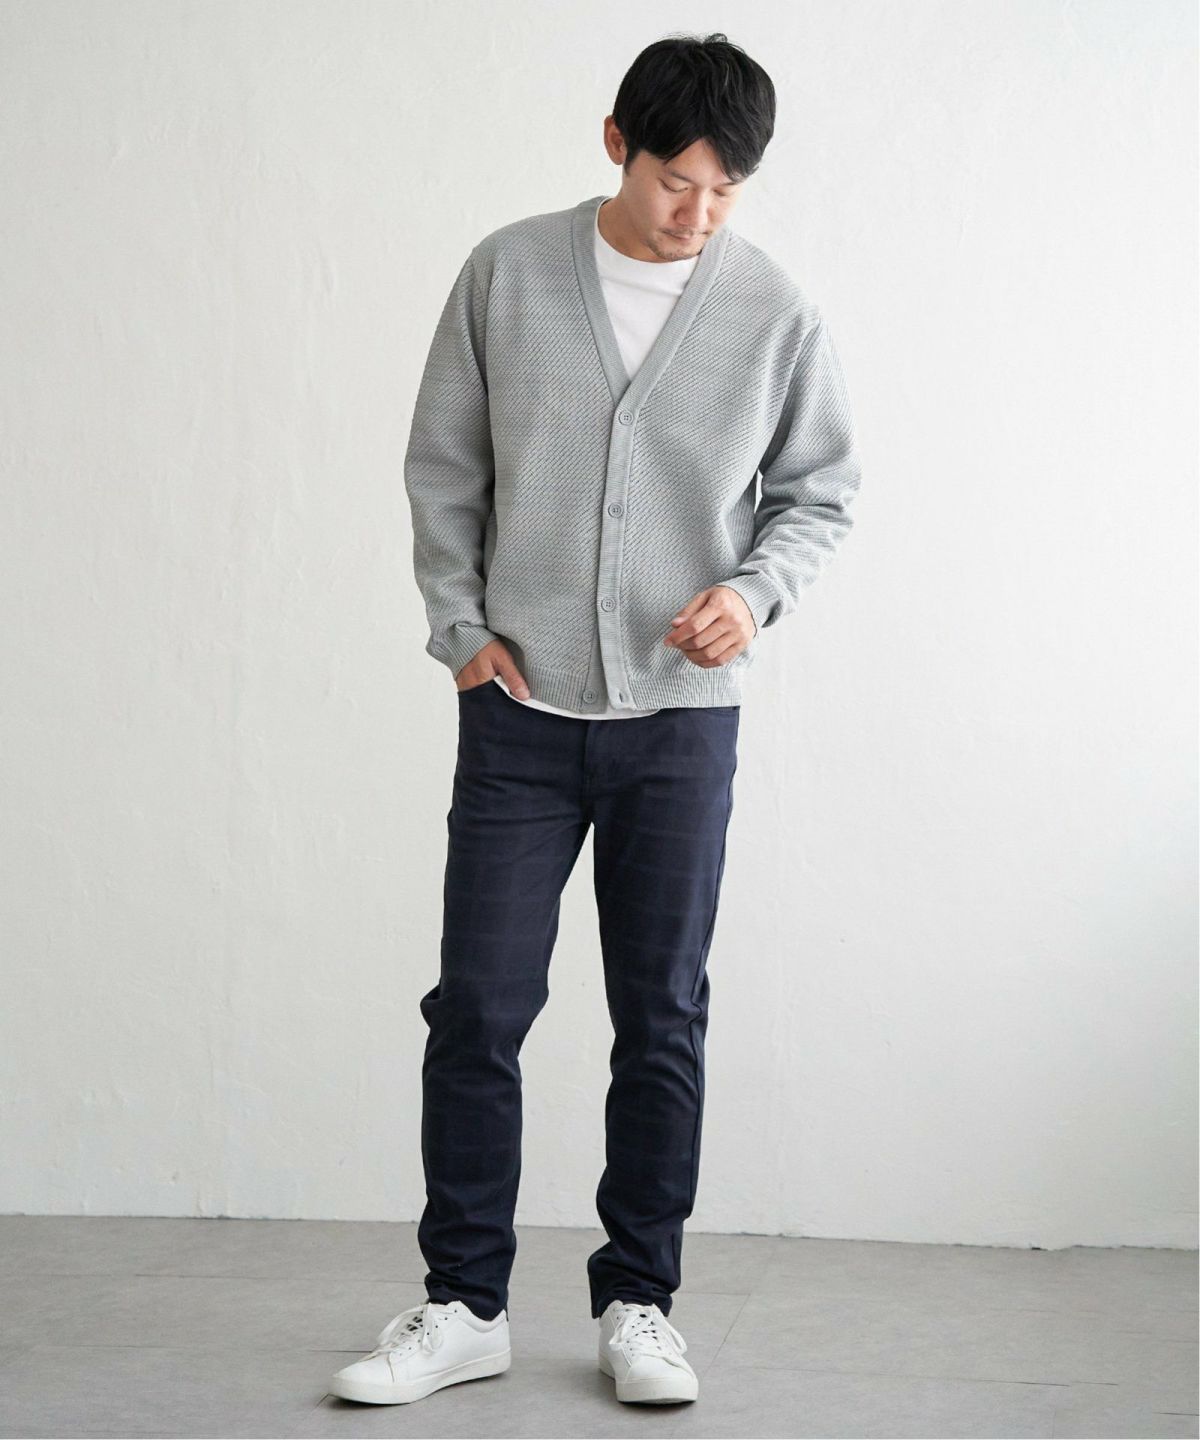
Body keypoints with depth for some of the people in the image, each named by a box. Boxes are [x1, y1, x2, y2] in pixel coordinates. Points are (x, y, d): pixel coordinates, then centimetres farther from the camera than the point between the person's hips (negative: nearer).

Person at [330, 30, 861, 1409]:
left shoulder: (776, 312, -2)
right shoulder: (507, 274, -1)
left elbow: (820, 490, 8)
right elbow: (444, 465, 7)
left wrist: (757, 588, -10)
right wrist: (460, 627, -1)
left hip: (681, 718, 0)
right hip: (520, 709, 0)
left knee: (662, 1019, 6)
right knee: (477, 1007, 1)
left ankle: (638, 1304, 19)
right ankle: (463, 1305, 14)